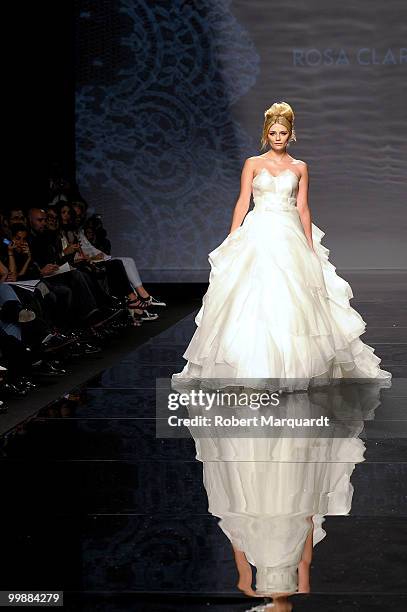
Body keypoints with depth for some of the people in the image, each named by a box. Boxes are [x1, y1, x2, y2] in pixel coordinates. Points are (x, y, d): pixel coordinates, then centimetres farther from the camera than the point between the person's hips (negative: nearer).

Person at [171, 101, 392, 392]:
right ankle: (253, 369, 1)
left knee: (291, 301, -2)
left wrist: (310, 246, 3)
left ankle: (293, 367, 8)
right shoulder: (253, 164, 7)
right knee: (253, 300, -6)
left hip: (289, 237, 1)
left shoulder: (300, 167, 9)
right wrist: (230, 242, -2)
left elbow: (303, 208, 8)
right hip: (258, 235, -1)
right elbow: (242, 203, 4)